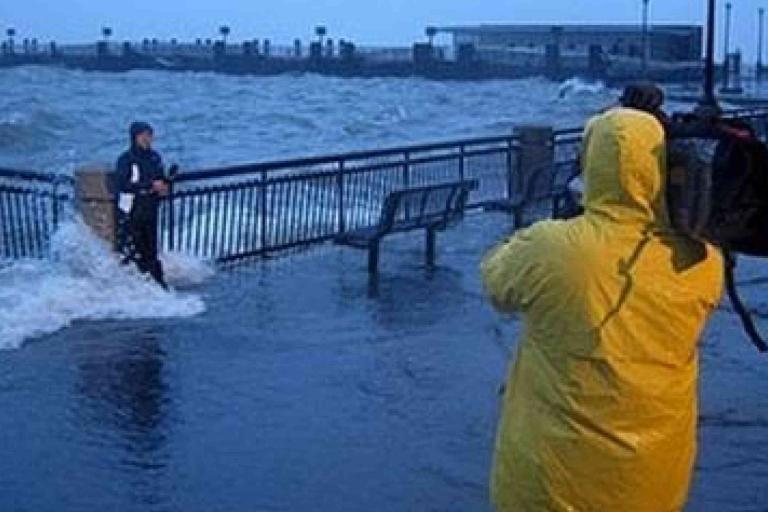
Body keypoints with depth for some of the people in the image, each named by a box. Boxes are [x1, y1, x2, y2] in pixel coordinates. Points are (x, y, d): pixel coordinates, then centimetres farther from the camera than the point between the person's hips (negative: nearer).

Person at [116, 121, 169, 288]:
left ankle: (157, 280, 20)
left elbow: (162, 178, 21)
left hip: (150, 210, 6)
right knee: (131, 248, -3)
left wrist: (163, 187, -2)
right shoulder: (126, 159, -12)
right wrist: (150, 186, -24)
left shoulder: (154, 157, 8)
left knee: (151, 248, 13)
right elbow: (124, 185, -23)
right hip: (131, 213, -6)